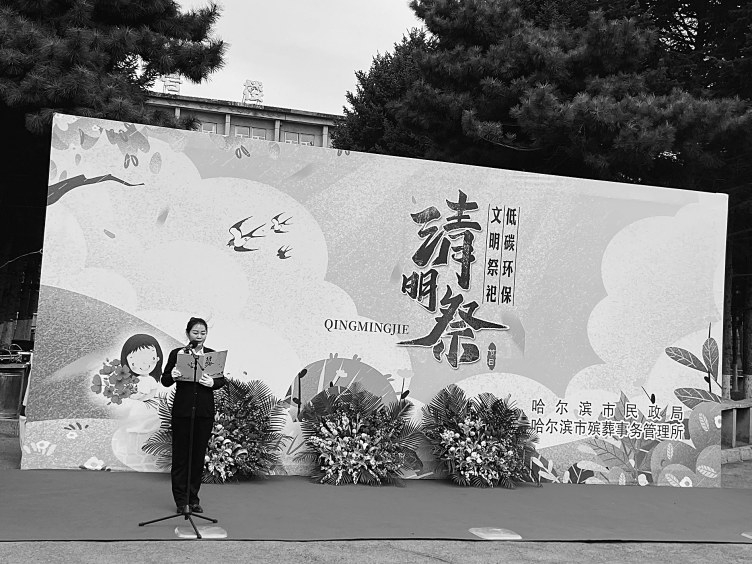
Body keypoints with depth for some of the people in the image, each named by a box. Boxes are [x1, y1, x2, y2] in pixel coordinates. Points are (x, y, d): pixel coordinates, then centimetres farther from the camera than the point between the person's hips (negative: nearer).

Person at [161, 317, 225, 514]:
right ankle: (181, 500, 11)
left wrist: (212, 383, -17)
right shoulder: (177, 354, 0)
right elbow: (164, 381, -1)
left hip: (205, 411, 2)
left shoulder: (212, 355, 7)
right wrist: (172, 376, -23)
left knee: (199, 454, 7)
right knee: (180, 454, 2)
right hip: (182, 409, -2)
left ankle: (193, 498, 17)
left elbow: (222, 380, 5)